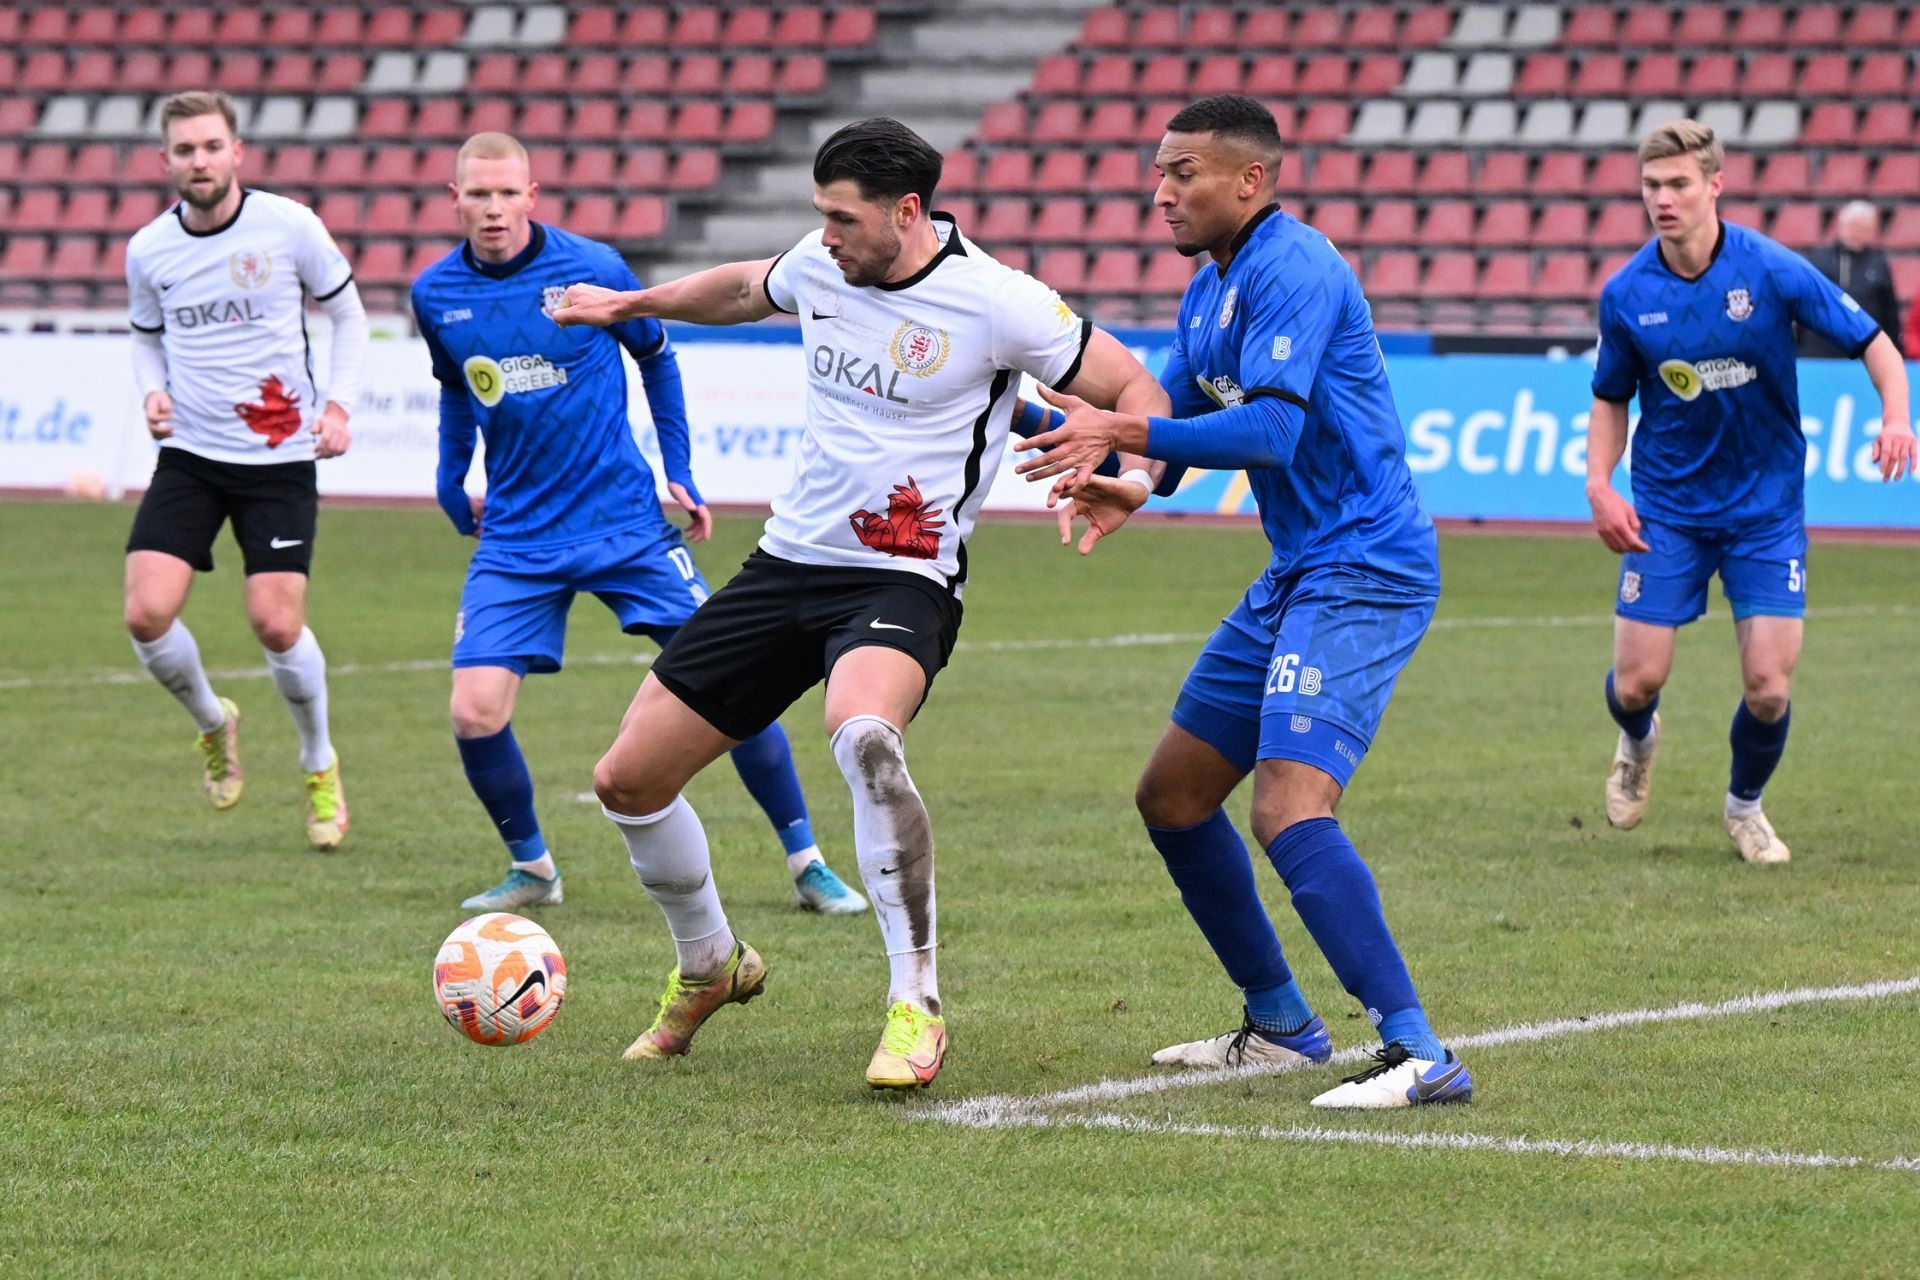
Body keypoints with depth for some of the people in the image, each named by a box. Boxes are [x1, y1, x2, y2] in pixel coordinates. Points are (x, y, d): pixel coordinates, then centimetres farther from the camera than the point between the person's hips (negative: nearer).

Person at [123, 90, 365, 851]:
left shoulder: (289, 227, -7)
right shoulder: (149, 250, 1)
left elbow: (348, 316, 5)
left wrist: (338, 404, -8)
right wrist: (152, 392, -3)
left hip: (279, 458, -2)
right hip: (189, 456, 2)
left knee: (276, 625, -11)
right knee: (147, 616, -12)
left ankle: (320, 766, 17)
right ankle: (213, 724, 20)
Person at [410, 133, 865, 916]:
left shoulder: (594, 270, -9)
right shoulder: (435, 295, -1)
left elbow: (656, 359, 9)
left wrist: (680, 471, 7)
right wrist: (451, 482, 16)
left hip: (626, 524, -2)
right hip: (517, 542, 2)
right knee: (475, 713, -13)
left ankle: (806, 864, 6)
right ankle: (530, 869, 12)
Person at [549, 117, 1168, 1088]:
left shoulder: (995, 303, -14)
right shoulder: (821, 263, 4)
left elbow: (1133, 388, -9)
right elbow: (746, 290, 28)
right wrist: (631, 305, 40)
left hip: (901, 582, -7)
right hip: (787, 562, 7)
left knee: (862, 734, -40)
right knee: (627, 780, 4)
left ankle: (916, 1007, -29)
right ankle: (710, 968, 32)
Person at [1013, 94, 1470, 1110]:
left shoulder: (1291, 269, -15)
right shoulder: (1208, 291, 15)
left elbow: (1271, 427, -25)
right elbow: (1167, 420, 19)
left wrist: (1125, 435, -25)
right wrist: (1121, 479, -2)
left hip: (1361, 570, -11)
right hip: (1296, 574, 11)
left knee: (1288, 808, -24)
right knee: (1172, 797, 14)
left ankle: (1417, 1053, -26)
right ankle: (1280, 1025, 25)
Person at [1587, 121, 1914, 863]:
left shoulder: (1773, 271, -14)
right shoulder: (1626, 295, -7)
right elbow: (1611, 399, 8)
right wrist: (1598, 483, -7)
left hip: (1766, 508, -1)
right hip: (1666, 510, 1)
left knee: (1769, 687, -8)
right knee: (1636, 682, -5)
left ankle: (1745, 805, 24)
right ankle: (1639, 745, 34)